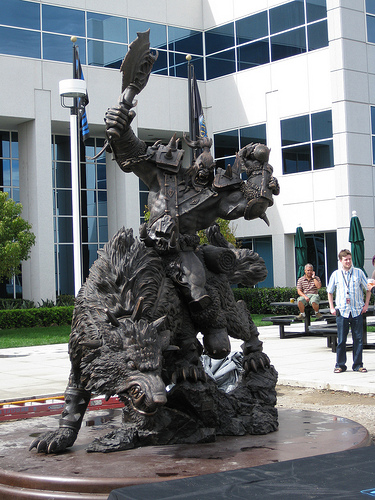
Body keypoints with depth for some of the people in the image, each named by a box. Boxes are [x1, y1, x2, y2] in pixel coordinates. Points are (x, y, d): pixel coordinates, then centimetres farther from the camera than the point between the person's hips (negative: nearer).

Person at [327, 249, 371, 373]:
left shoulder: (359, 272, 2)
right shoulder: (336, 274, 5)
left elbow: (368, 289, 11)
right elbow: (330, 292, 16)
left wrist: (366, 305, 4)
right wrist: (332, 308, 9)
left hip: (357, 311, 0)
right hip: (342, 311, 0)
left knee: (358, 339, 2)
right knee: (341, 340, 2)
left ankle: (358, 365, 10)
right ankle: (340, 365, 10)